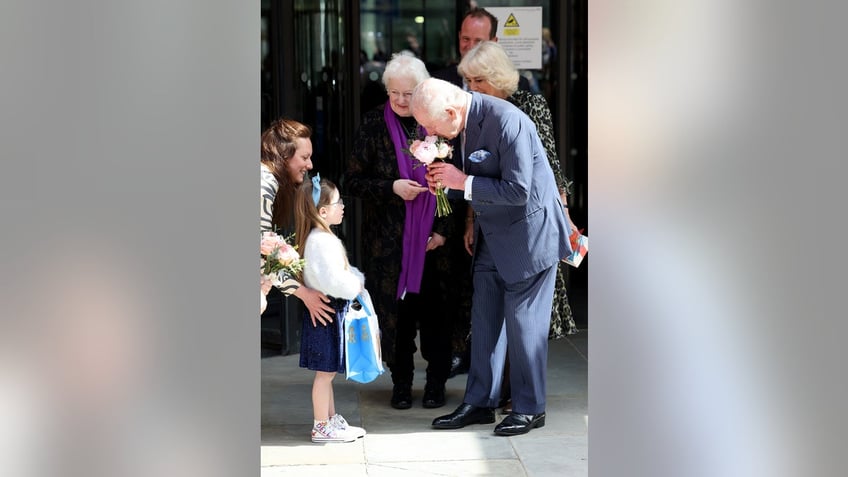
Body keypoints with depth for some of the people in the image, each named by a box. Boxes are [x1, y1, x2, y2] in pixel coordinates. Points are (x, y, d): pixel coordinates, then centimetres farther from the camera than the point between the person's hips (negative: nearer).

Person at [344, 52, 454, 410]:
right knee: (395, 310, 4)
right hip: (388, 240, 0)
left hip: (432, 239, 0)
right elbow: (352, 182, 0)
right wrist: (391, 187, -16)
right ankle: (401, 382, 18)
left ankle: (436, 382, 17)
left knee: (434, 310, 2)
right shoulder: (374, 125, -1)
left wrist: (445, 230, -4)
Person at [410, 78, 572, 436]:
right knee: (484, 321, 11)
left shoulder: (506, 121, -27)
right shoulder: (463, 121, -1)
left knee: (523, 322, 0)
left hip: (528, 232, -8)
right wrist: (446, 181, -6)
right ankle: (479, 403, 21)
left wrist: (464, 182, -23)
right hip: (492, 235, 8)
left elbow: (518, 191, -27)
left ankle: (530, 408, 14)